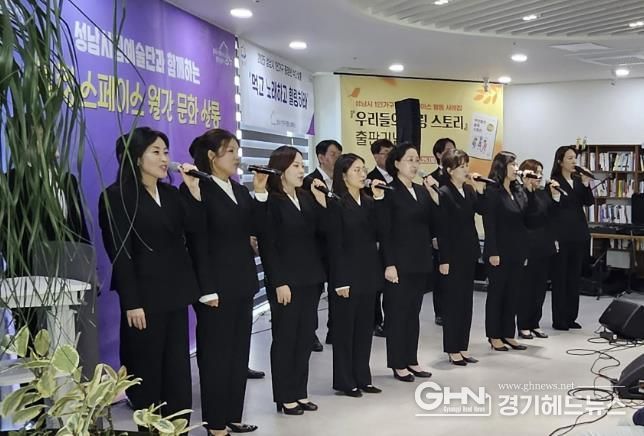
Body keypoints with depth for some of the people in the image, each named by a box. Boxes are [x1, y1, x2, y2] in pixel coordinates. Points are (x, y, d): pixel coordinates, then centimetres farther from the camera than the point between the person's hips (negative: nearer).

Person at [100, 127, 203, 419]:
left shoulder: (171, 194, 12)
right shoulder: (118, 196, -7)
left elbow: (196, 228, -1)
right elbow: (119, 252, -12)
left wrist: (193, 189, -10)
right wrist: (131, 302, -16)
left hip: (175, 292, 6)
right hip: (146, 296, -6)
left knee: (178, 367, 11)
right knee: (147, 369, 4)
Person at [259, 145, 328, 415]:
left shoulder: (306, 197, 10)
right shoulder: (270, 201, -10)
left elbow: (323, 230, 3)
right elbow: (267, 245, -13)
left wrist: (320, 198, -6)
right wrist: (279, 282, -17)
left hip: (310, 278, 7)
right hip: (286, 281, -7)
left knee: (305, 336, 11)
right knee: (285, 338, 3)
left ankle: (299, 392, 22)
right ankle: (284, 397, 15)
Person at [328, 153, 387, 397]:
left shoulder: (368, 202, 10)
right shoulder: (336, 204, -9)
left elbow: (380, 233, -2)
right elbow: (335, 245, -13)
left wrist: (378, 200, -8)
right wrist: (340, 280, -17)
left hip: (369, 273, 7)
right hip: (349, 274, -6)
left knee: (365, 327, 12)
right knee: (345, 328, 3)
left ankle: (362, 377, 22)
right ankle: (345, 381, 14)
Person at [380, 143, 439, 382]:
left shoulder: (421, 191, 11)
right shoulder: (389, 192, -8)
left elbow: (434, 223, 4)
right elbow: (385, 231, -12)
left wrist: (433, 194, -5)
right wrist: (389, 264, -17)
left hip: (420, 262, 7)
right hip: (399, 262, -6)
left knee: (413, 313, 13)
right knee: (397, 313, 2)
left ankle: (411, 360, 22)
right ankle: (398, 364, 12)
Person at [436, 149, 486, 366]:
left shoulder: (469, 190, 8)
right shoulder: (444, 193, -13)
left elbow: (481, 210, -1)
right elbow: (442, 229, -15)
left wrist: (480, 190, -11)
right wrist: (444, 260, -16)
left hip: (468, 254, 7)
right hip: (452, 256, -7)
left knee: (466, 301, 12)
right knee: (452, 303, 2)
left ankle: (462, 347, 23)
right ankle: (452, 350, 13)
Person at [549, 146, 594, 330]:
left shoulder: (579, 179, 10)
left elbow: (589, 202, 2)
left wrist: (586, 184, -12)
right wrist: (553, 238, -15)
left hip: (579, 233, 6)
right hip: (562, 235, -6)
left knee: (574, 277, 10)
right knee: (560, 277, 0)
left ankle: (571, 317, 18)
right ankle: (559, 319, 5)